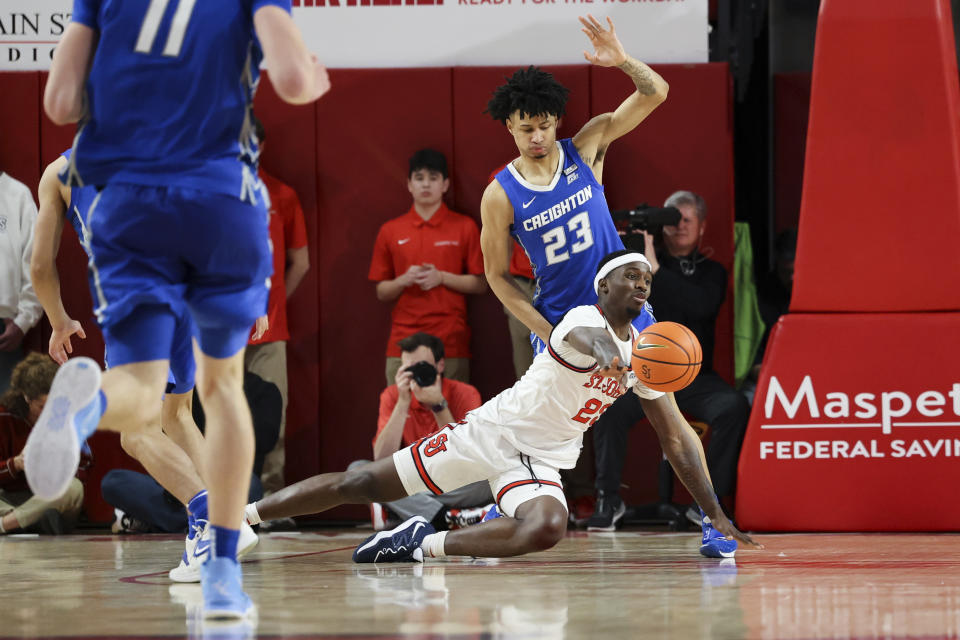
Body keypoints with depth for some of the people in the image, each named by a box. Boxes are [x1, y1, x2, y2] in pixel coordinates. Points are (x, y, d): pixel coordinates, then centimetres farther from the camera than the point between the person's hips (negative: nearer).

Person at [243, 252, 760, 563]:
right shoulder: (584, 318, -15)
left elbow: (677, 439, 12)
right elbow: (591, 339, -42)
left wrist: (715, 513, 7)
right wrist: (608, 355, -68)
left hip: (541, 461, 5)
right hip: (493, 430, -5)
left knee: (546, 530, -31)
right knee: (360, 485, -5)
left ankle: (426, 544, -18)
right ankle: (239, 512, 5)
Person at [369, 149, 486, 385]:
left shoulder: (464, 227, 7)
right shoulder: (390, 231, 11)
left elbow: (480, 285, 5)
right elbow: (381, 293, 13)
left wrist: (441, 277, -9)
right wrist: (404, 280, -7)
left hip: (451, 343, -1)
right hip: (403, 344, 1)